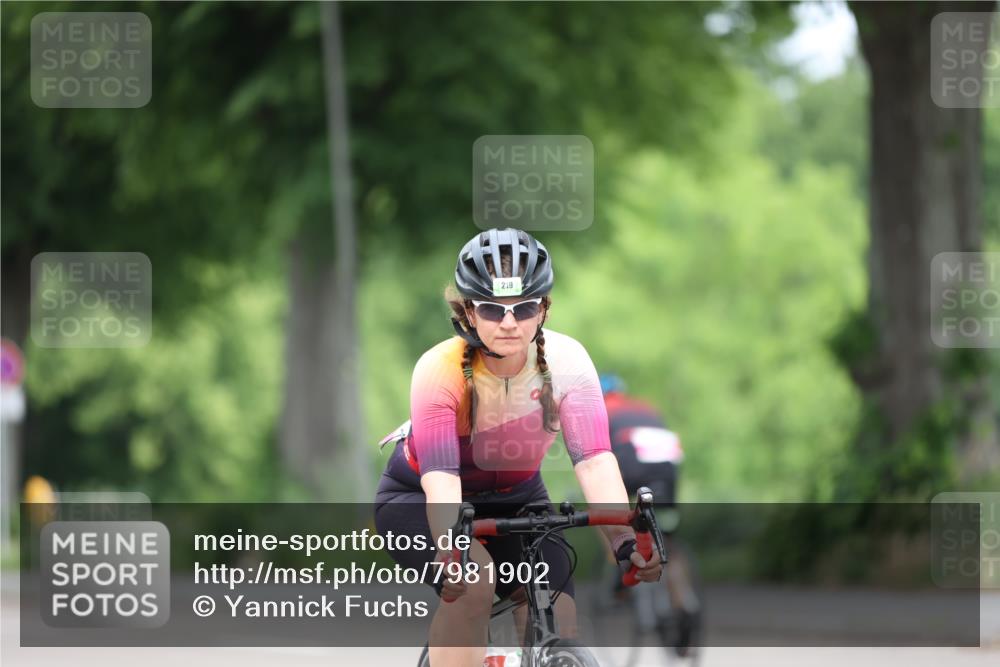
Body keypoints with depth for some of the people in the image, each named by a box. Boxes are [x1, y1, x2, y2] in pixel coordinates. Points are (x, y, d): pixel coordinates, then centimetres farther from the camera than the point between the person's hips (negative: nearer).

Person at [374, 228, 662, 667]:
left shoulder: (565, 360, -23)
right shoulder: (441, 370, -31)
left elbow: (594, 460, -33)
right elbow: (440, 479, -40)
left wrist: (625, 540, -49)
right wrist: (453, 552, -58)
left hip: (515, 498, 3)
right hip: (417, 498, -3)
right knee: (473, 582, -34)